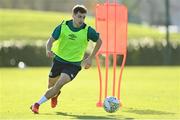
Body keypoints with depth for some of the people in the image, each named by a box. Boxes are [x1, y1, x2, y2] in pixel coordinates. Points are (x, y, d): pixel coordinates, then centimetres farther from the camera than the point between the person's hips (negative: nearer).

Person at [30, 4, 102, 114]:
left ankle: (38, 104, -15)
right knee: (51, 85, 14)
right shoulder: (63, 27, -11)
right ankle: (55, 94, 53)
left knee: (59, 84, -23)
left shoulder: (87, 31, -14)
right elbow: (51, 40, -6)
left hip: (74, 64, -2)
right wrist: (48, 50, -29)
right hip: (58, 59, 2)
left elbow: (99, 41, 3)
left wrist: (90, 58, 0)